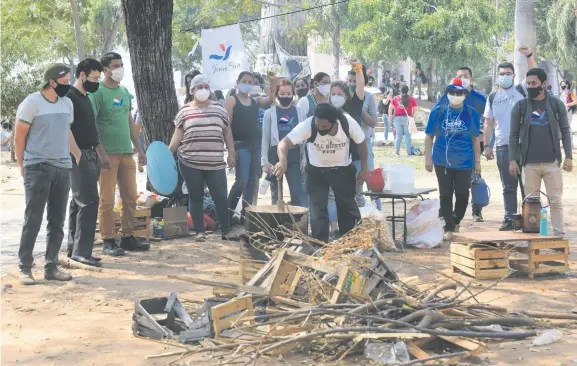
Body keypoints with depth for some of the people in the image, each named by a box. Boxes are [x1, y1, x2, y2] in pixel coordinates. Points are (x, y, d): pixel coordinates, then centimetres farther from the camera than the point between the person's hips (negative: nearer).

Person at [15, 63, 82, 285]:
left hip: (63, 168, 6)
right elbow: (19, 137, -4)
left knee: (57, 222, 8)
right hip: (37, 168, -6)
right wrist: (22, 166, -2)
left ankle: (51, 267, 16)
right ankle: (25, 268, 3)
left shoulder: (67, 104, 9)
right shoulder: (31, 103, -9)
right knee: (33, 220, -4)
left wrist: (78, 155, 16)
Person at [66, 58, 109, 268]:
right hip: (79, 157, -9)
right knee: (89, 202, -13)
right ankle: (81, 250, -11)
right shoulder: (70, 97, -11)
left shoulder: (85, 98, 18)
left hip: (90, 156, 9)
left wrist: (101, 154, 24)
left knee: (78, 202, 10)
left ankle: (74, 249, 14)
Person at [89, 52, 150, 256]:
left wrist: (140, 150, 17)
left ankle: (128, 237, 18)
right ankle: (108, 242, 4)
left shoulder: (124, 92, 15)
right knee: (107, 200, -2)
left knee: (130, 198, 9)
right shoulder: (98, 92, -6)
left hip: (126, 153, 7)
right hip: (107, 154, -7)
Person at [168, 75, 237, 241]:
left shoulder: (219, 109, 8)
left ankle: (226, 231, 8)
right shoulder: (184, 111, 3)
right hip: (190, 163, -1)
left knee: (221, 197, 0)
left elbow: (227, 133, 11)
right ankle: (199, 232, 12)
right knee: (196, 198, 6)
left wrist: (231, 153, 6)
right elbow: (178, 135, 4)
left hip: (215, 164, 1)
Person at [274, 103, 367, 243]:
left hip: (342, 170, 1)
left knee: (347, 206, 10)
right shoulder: (307, 125, -31)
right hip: (316, 171, -1)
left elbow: (362, 143, -9)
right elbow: (285, 142, -37)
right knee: (318, 209, -5)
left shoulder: (349, 123, -27)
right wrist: (283, 160, -57)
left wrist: (364, 169, -7)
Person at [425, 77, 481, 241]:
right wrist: (428, 158, -1)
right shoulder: (438, 111, -1)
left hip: (464, 163, 0)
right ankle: (449, 228, 12)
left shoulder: (471, 113, 1)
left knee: (463, 195, 4)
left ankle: (456, 220, 29)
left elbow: (475, 139, 6)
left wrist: (477, 161, 5)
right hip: (442, 162, 0)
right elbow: (429, 136, 4)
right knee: (445, 195, 4)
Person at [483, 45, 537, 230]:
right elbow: (489, 123, 12)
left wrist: (529, 55, -25)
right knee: (508, 186, 7)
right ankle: (509, 219, 12)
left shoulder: (522, 90, 2)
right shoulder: (493, 97, 10)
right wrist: (487, 146, 6)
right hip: (503, 147, 3)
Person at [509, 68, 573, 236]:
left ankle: (559, 235, 6)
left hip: (552, 162, -1)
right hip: (529, 163, 1)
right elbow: (514, 135, 4)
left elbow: (565, 132, 4)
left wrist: (568, 156, -4)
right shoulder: (520, 106, 3)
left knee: (556, 201, 1)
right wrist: (512, 160, -3)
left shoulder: (556, 104, 2)